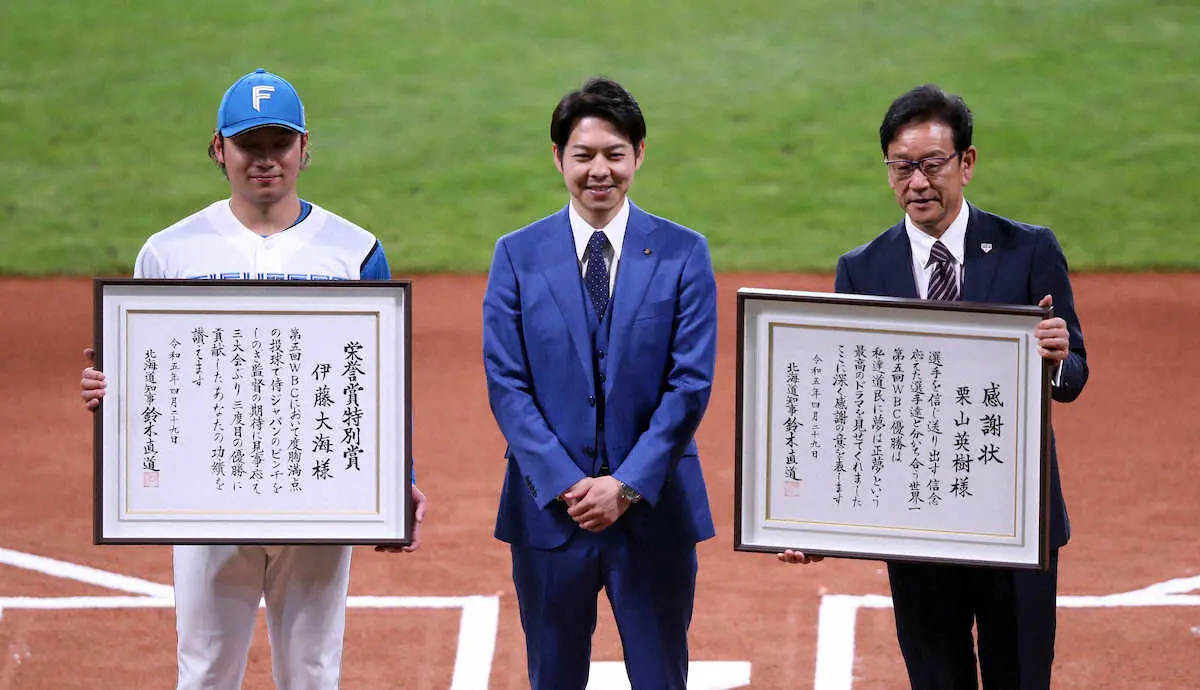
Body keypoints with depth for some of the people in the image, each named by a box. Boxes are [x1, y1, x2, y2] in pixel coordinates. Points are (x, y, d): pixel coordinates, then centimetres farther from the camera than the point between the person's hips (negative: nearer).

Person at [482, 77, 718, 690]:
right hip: (548, 510, 1)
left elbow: (690, 384, -4)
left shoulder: (682, 254, 1)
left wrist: (627, 485, -13)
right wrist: (564, 485, -13)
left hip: (654, 509, -1)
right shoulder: (517, 256, 3)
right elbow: (506, 385, -2)